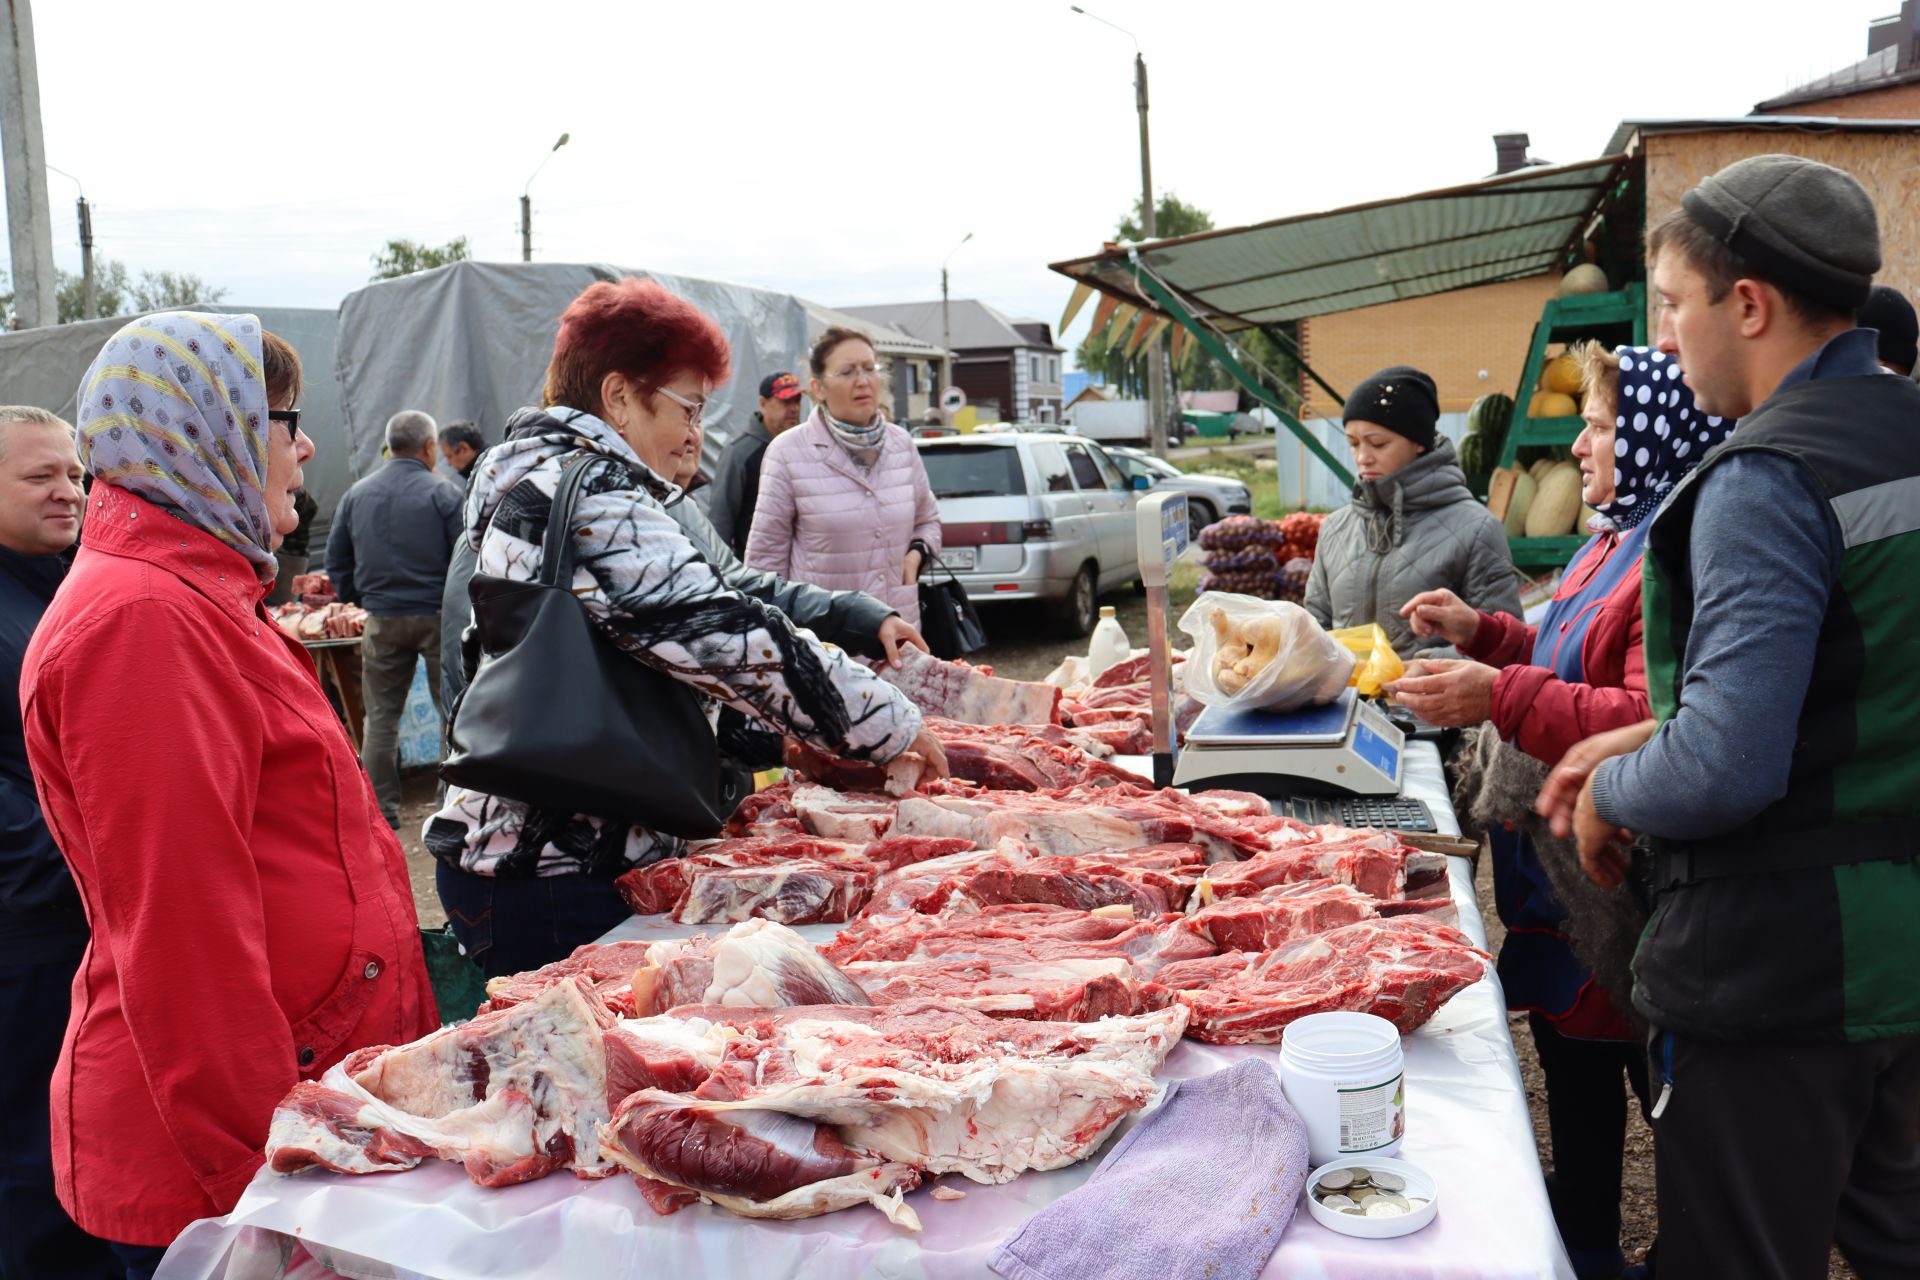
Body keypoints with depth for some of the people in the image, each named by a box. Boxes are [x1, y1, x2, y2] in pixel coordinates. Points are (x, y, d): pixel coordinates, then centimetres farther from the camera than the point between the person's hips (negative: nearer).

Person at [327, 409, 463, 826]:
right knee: (453, 710, 6)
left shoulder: (357, 494, 7)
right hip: (437, 615, -3)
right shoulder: (443, 493, -7)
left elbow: (336, 559, 13)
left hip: (382, 620, 4)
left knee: (381, 717, 10)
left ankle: (381, 810, 12)